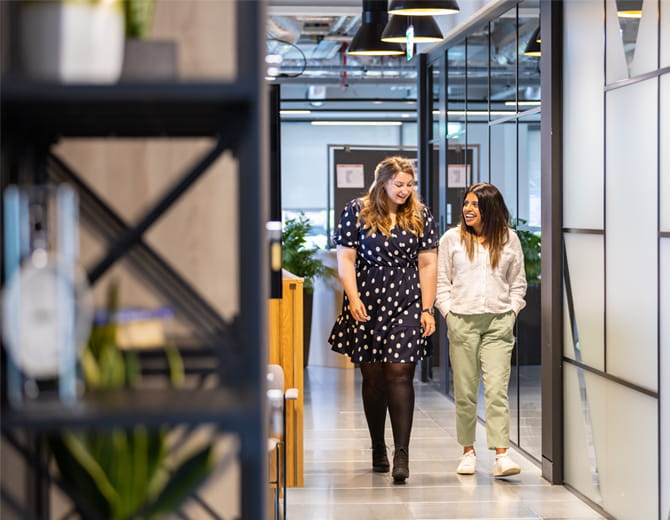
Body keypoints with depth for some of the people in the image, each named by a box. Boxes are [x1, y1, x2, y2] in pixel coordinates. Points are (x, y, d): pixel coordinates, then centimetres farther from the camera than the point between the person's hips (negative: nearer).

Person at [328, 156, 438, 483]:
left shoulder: (420, 216, 6)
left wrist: (427, 310, 1)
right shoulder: (357, 211, 2)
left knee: (400, 374, -11)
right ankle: (378, 449, 19)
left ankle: (401, 453, -13)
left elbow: (427, 265, 6)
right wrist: (353, 298, -11)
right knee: (372, 377, 6)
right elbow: (345, 259, 0)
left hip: (406, 307, 0)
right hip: (367, 307, 0)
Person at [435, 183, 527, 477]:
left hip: (498, 323, 0)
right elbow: (441, 282, 8)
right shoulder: (452, 239, 6)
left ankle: (501, 455, -13)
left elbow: (518, 283, 15)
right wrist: (449, 314, -2)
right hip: (462, 322, 0)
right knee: (465, 391, 3)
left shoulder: (509, 239, 9)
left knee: (497, 389, -9)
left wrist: (511, 313, 3)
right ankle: (468, 451, 15)